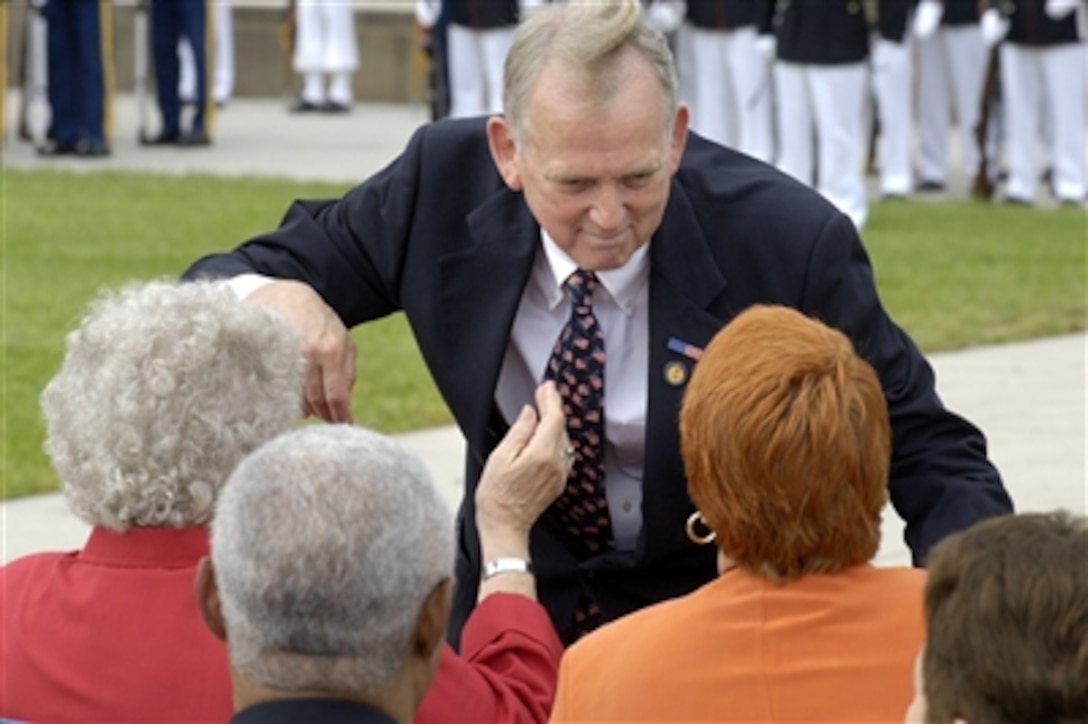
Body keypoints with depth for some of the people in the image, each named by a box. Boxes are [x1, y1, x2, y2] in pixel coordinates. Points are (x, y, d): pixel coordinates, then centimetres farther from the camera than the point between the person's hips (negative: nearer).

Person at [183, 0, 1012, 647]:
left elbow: (928, 450, -11)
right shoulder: (445, 182, -13)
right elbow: (216, 290, -5)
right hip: (511, 607, 3)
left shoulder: (789, 244, -21)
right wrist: (271, 299, -30)